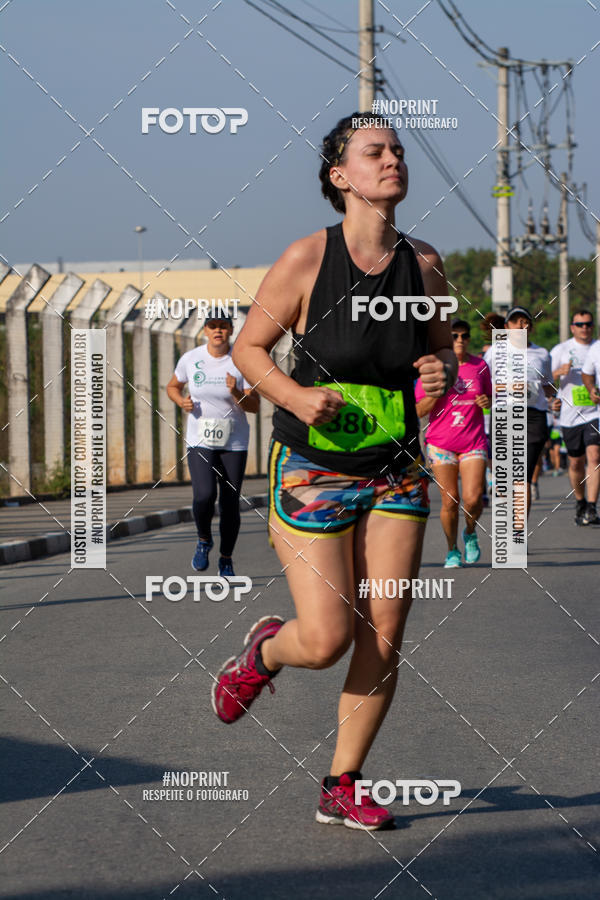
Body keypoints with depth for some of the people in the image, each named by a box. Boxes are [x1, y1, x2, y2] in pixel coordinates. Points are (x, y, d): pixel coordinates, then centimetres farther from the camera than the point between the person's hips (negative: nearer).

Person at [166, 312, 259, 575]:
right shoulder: (190, 359, -2)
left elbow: (254, 406, -6)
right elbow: (172, 386, 17)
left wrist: (236, 393, -25)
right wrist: (182, 401, -5)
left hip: (234, 443, 0)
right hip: (200, 442, 0)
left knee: (230, 504, 0)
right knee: (204, 496, -20)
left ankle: (226, 559, 21)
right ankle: (204, 540, 10)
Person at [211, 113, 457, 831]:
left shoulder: (424, 266, 0)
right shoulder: (306, 259, -11)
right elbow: (248, 348, -2)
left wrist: (442, 374, -7)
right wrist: (295, 396, -20)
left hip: (396, 475, 4)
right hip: (313, 473, -4)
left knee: (383, 641, 0)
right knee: (326, 642, -9)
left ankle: (341, 789, 16)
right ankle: (264, 650, 28)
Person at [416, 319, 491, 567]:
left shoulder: (480, 366, 6)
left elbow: (490, 397, 20)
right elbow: (420, 410, -3)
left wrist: (488, 402, -3)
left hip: (474, 442, 1)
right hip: (441, 443, -1)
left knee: (473, 499, -12)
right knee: (450, 501, -1)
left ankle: (470, 533, 19)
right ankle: (452, 551, 18)